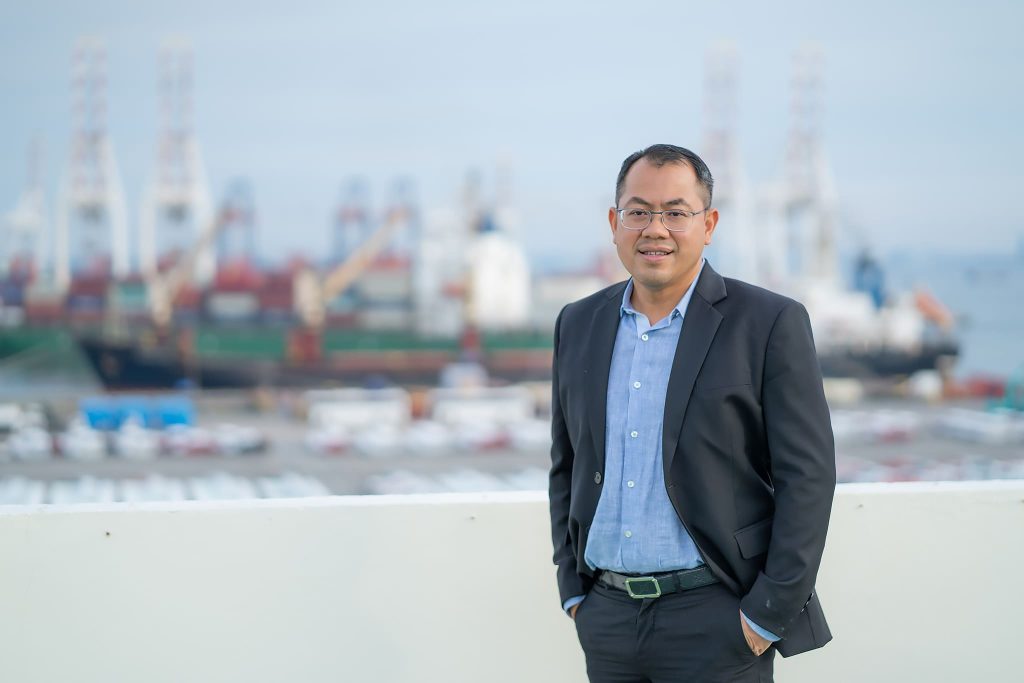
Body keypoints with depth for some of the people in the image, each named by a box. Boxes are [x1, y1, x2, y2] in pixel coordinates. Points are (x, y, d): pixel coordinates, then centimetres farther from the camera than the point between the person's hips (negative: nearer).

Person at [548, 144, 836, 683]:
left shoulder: (770, 324, -5)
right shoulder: (579, 325, 9)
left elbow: (807, 476, -7)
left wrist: (769, 614, -11)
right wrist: (573, 591, 8)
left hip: (718, 626, -4)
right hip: (606, 619, 4)